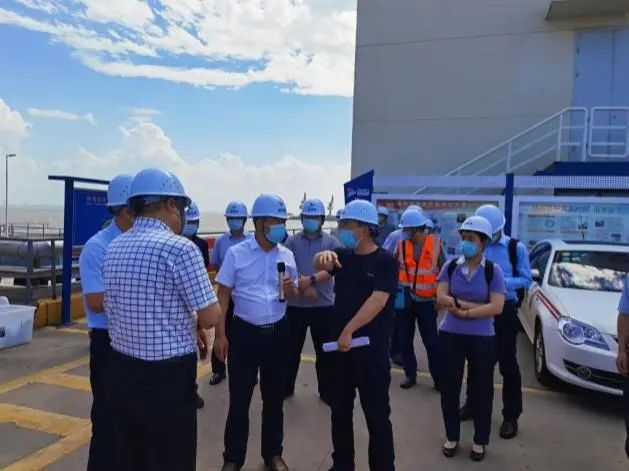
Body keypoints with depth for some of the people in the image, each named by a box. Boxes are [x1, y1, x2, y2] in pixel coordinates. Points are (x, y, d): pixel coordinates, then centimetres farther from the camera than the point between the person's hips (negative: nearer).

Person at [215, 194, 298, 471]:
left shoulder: (287, 255, 3)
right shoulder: (236, 253, -7)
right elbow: (223, 295, -4)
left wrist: (290, 290, -12)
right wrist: (220, 334, -8)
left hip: (277, 333, 3)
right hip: (244, 332, -3)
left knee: (274, 397, 15)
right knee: (239, 399, 7)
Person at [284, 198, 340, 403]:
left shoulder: (331, 242, 2)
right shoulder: (292, 241, 4)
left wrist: (312, 280, -26)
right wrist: (304, 286, -19)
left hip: (324, 305, 0)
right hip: (296, 305, 1)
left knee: (324, 351, 10)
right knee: (292, 349, 13)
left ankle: (326, 391, 24)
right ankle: (286, 388, 29)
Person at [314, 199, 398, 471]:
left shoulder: (385, 261, -9)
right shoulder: (343, 256, 7)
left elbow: (377, 301, -19)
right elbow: (319, 264, -10)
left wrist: (349, 331, -21)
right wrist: (324, 257, -33)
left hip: (371, 347, -5)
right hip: (339, 343, 6)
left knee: (376, 413, 6)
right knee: (340, 409, 16)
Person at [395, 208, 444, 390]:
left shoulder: (435, 244, -7)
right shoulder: (401, 244, -3)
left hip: (426, 300, -2)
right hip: (405, 299, 2)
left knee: (431, 341, 4)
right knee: (405, 339, 10)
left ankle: (438, 378, 17)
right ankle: (410, 375, 25)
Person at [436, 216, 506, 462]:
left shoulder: (493, 271, -6)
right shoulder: (450, 267, -1)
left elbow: (496, 308, -16)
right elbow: (441, 299, -9)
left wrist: (461, 309, -17)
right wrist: (476, 305, -17)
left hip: (482, 338, -2)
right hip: (450, 335, 2)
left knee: (482, 390, 11)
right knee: (449, 387, 10)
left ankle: (480, 441, 31)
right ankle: (452, 437, 30)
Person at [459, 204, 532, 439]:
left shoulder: (516, 248, -5)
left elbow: (526, 279, -7)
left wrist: (500, 282, -22)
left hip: (505, 310, -3)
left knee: (507, 364, 3)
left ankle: (511, 416, 15)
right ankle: (472, 404, 32)